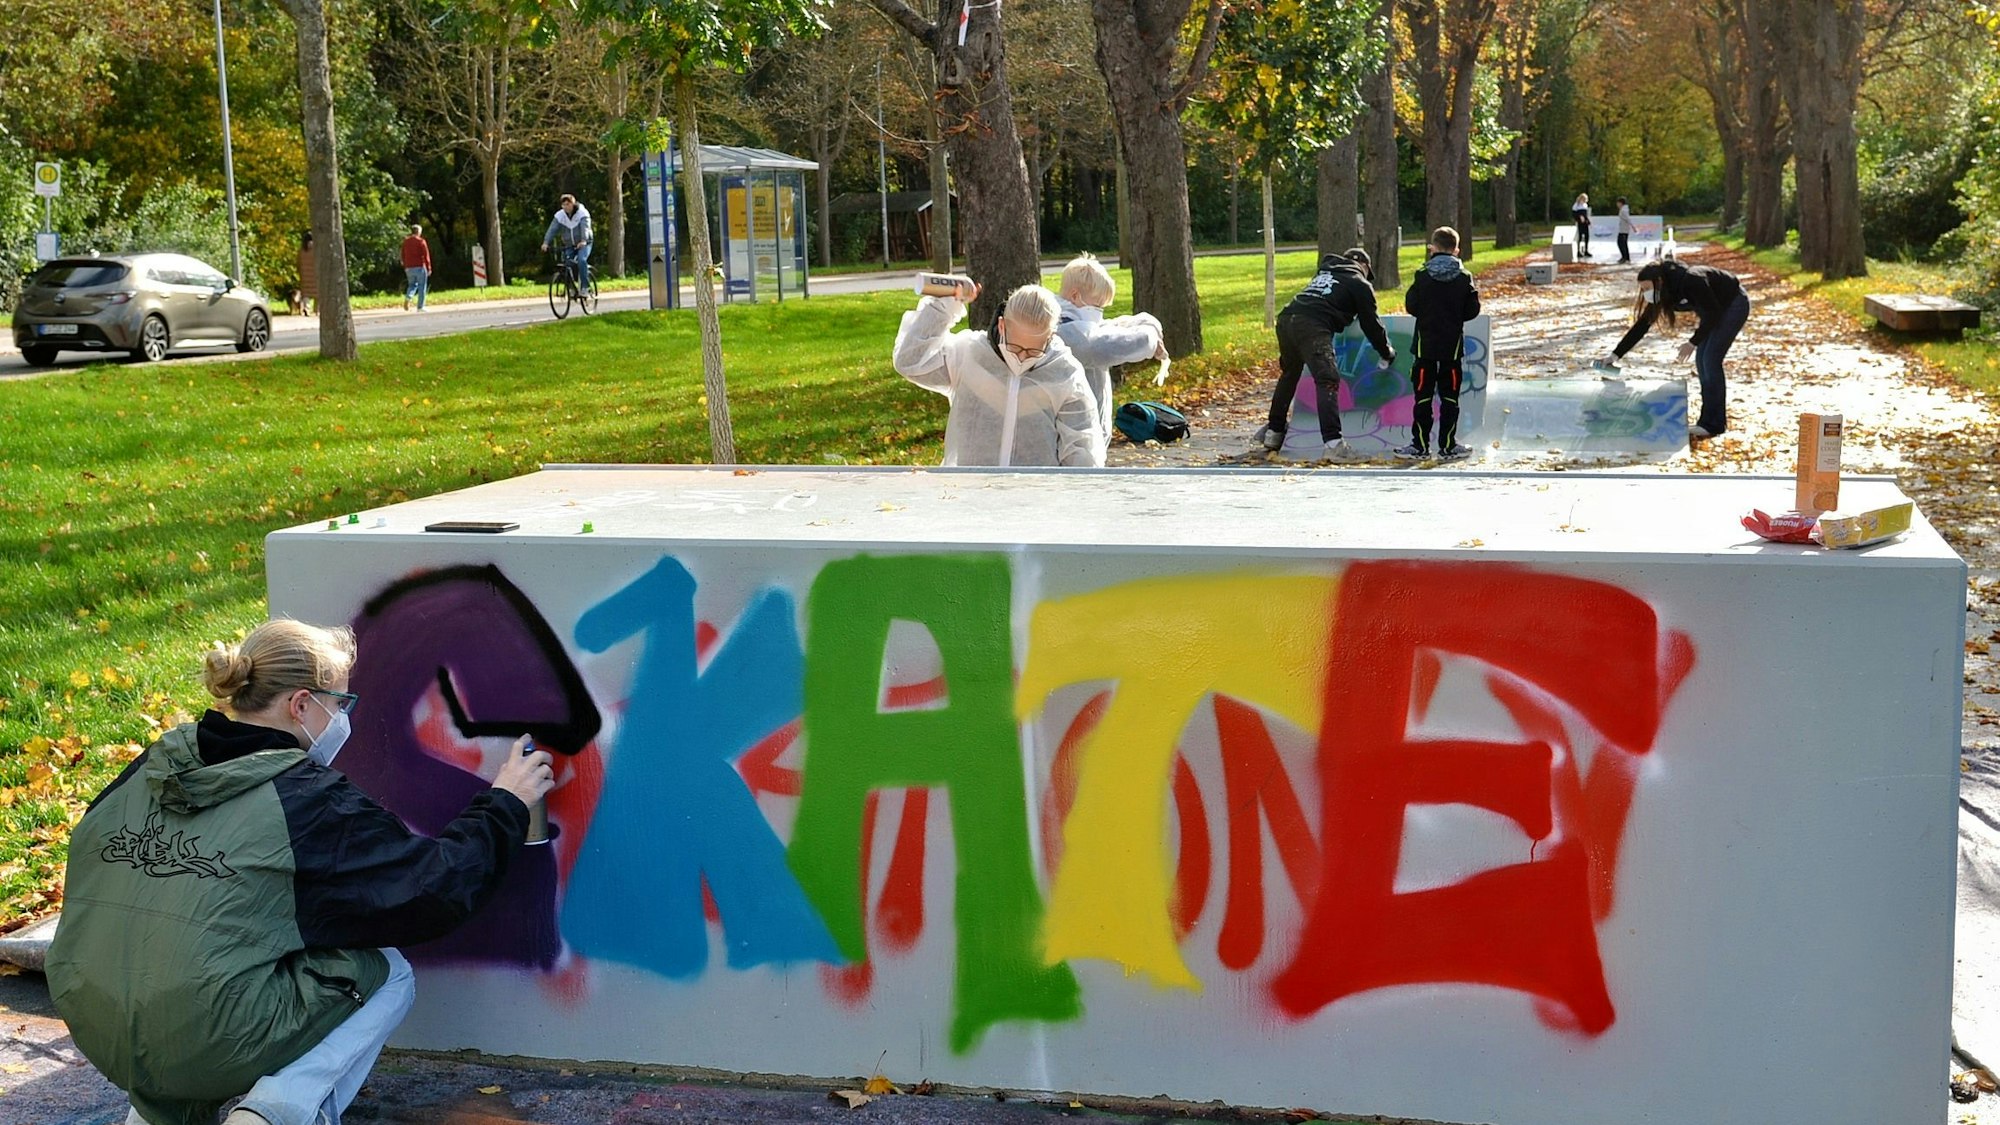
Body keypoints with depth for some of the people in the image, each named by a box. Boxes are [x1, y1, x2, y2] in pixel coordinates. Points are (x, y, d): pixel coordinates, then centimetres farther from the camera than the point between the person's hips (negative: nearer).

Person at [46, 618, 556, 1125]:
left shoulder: (150, 770, 7)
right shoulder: (307, 799, -9)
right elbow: (441, 886, -6)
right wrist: (504, 804, 10)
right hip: (211, 1047, -7)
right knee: (388, 973, 13)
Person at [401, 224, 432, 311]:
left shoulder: (406, 242, 8)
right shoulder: (421, 242, -7)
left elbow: (403, 256, 11)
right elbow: (426, 256, -10)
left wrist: (405, 267, 18)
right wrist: (428, 268, -3)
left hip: (409, 268, 5)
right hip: (420, 267, -5)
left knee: (412, 285, 18)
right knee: (422, 287, 4)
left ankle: (408, 297, -12)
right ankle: (420, 307, 3)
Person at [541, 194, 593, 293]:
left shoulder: (582, 213, -14)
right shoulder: (560, 215, -4)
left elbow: (585, 228, -29)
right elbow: (552, 229, -14)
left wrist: (583, 241, -47)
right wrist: (546, 242, -29)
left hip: (583, 244, -4)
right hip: (569, 246, 4)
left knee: (581, 260, -28)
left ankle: (585, 286, -23)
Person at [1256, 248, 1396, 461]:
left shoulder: (1324, 272, 33)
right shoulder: (1359, 284, 15)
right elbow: (1370, 323, 15)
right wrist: (1386, 353, 27)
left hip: (1286, 318, 7)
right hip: (1312, 328, -7)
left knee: (1289, 375, 24)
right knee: (1327, 381, -11)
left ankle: (1274, 431, 32)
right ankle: (1333, 442, -22)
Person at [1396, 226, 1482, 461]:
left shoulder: (1423, 276, -6)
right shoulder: (1464, 278, -2)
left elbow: (1410, 306, -5)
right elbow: (1472, 311, 0)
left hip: (1425, 344, -1)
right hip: (1453, 345, 1)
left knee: (1423, 395, 5)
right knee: (1449, 396, 6)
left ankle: (1420, 445, 5)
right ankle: (1448, 446, 7)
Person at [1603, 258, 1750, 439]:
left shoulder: (1691, 281, -33)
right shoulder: (1661, 295, -9)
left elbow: (1713, 313, -28)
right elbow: (1641, 325, -4)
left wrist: (1693, 343, -30)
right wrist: (1616, 354, -7)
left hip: (1735, 304, -8)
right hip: (1716, 309, 8)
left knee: (1710, 360, -14)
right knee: (1701, 360, 3)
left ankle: (1713, 424, -10)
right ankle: (1710, 421, 10)